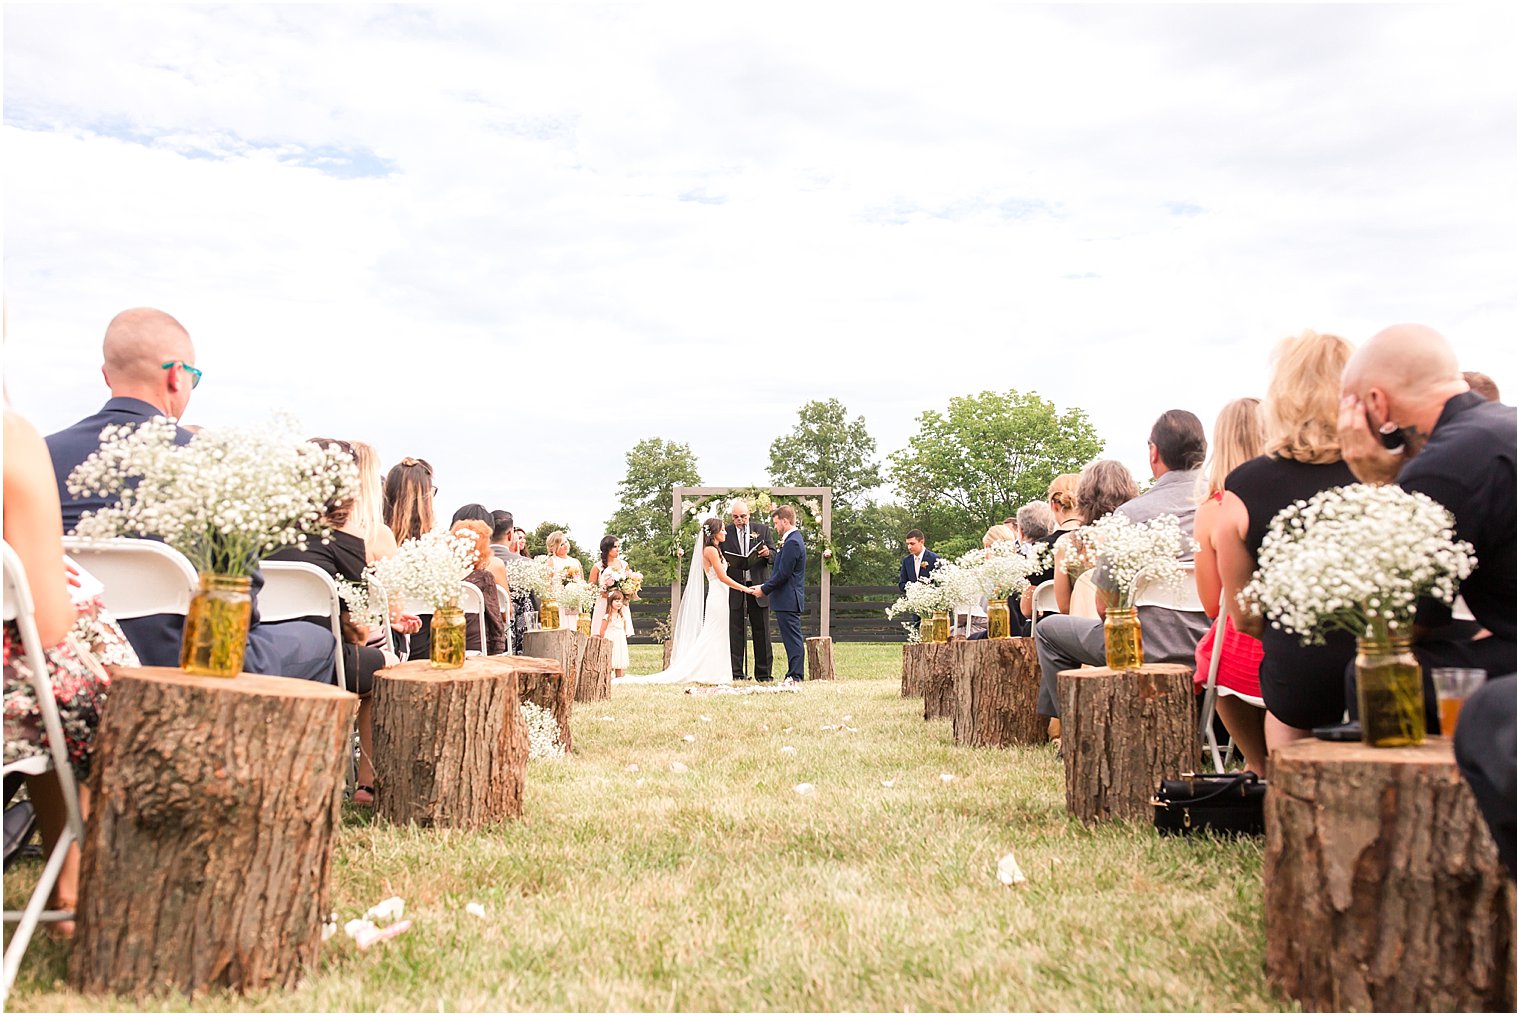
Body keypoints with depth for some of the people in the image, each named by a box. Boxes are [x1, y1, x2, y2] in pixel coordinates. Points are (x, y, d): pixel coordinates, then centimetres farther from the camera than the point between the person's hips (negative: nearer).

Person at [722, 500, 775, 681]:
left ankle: (763, 674, 9)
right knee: (735, 631, 0)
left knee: (762, 631, 3)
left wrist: (767, 553, -16)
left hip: (758, 585, 1)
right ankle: (736, 673, 6)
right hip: (734, 588, -1)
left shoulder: (762, 529, 9)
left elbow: (775, 555, 7)